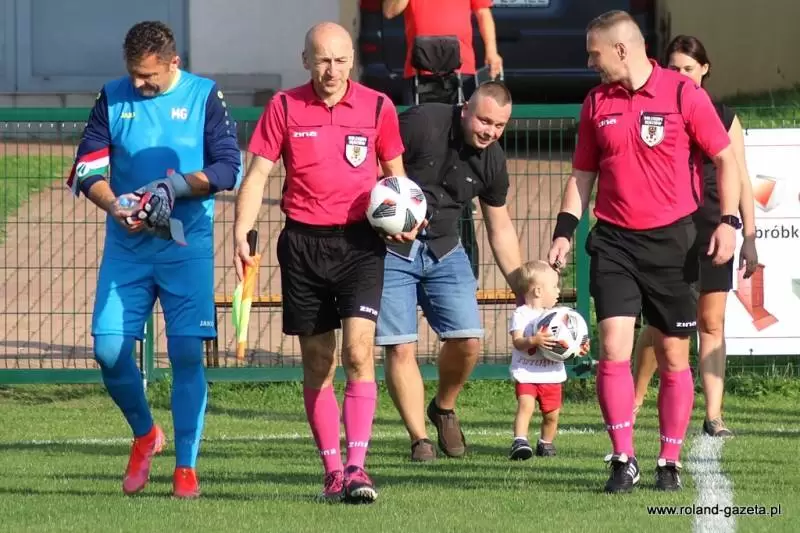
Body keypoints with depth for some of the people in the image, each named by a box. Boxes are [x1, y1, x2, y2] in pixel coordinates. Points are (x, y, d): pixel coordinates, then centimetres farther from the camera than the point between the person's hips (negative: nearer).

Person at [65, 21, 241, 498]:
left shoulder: (204, 96, -1)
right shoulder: (113, 98, 6)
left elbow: (230, 168, -5)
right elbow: (87, 169, 3)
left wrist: (178, 185, -20)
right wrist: (115, 207, -16)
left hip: (187, 248, -3)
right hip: (125, 247, 3)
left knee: (187, 354, -6)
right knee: (109, 349, -4)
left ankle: (186, 467, 2)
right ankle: (145, 434, 22)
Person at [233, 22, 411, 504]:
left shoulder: (378, 107, 2)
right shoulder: (284, 107, 2)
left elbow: (395, 175, 14)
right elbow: (257, 175, 2)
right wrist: (242, 234, -12)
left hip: (360, 242, -1)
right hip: (303, 242, 1)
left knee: (358, 351, -15)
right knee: (317, 363, 5)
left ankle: (356, 466, -16)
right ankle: (333, 470, 12)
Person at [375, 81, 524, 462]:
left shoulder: (492, 160, 0)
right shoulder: (420, 124, -18)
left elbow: (500, 228, 12)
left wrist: (523, 291, 12)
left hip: (443, 249, 5)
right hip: (391, 248, -5)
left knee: (468, 340, -6)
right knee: (400, 348, -10)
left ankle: (444, 408, 22)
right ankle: (419, 439, -1)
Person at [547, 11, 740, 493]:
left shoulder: (683, 94, -6)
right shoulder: (597, 103, 7)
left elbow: (726, 159, -2)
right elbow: (583, 174, 15)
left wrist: (728, 221, -12)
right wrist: (565, 230, 5)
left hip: (671, 239, -2)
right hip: (614, 241, 2)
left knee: (673, 356, 4)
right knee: (614, 349, -10)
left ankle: (670, 463, 15)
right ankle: (624, 461, -4)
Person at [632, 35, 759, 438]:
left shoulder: (723, 118, 8)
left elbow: (740, 179, 9)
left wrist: (749, 237, 4)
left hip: (712, 230, 1)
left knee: (712, 323, 1)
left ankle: (713, 415, 2)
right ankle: (633, 402, 11)